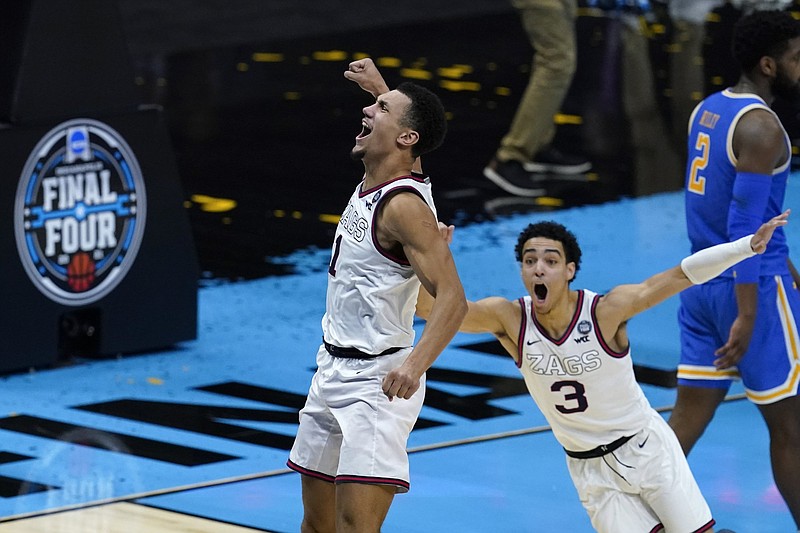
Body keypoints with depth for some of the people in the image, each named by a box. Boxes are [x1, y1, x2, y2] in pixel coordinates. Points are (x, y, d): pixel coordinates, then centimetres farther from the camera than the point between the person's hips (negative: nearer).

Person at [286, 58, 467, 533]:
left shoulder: (405, 207, -20)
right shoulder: (376, 179, 6)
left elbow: (453, 299, -29)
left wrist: (415, 364, -42)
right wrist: (379, 86, 34)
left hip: (377, 384, -10)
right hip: (334, 371, 10)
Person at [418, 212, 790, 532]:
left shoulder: (606, 311, -23)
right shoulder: (509, 319, -16)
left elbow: (680, 276, -26)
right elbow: (430, 307, -21)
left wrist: (749, 245, -34)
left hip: (645, 445, -1)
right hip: (589, 468, 1)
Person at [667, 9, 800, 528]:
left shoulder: (708, 109, 11)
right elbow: (744, 226, -22)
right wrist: (748, 315, -22)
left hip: (702, 281, 8)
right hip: (752, 286, -8)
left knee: (688, 418, 9)